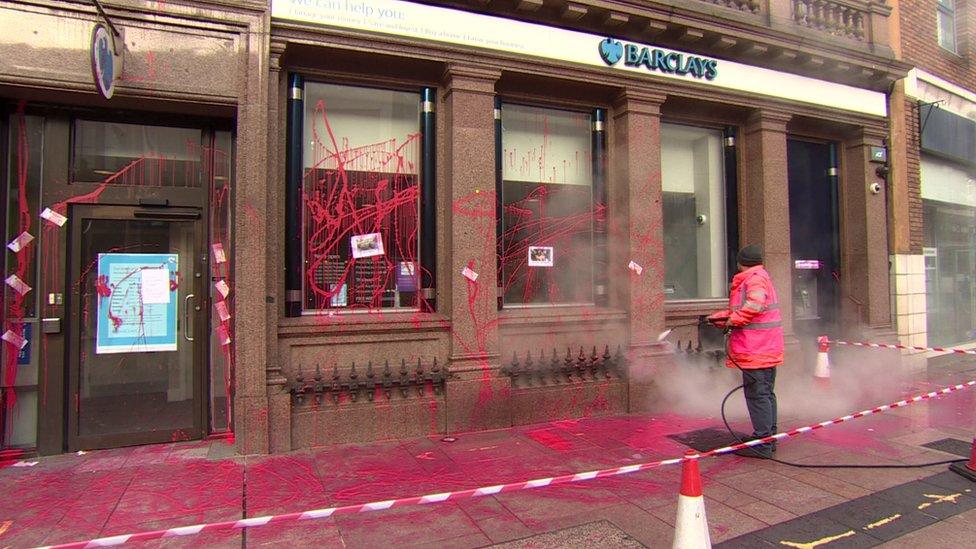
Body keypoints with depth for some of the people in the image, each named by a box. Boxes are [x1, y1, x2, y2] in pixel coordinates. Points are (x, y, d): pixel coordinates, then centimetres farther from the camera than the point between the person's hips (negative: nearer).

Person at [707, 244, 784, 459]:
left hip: (756, 350, -11)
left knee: (757, 394, -7)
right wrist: (719, 318, 26)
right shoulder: (760, 277, 21)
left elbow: (754, 304, -31)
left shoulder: (755, 278, -13)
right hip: (767, 349, 11)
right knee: (766, 393, 17)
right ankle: (769, 438, 27)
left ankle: (762, 444, -3)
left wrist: (733, 320, -21)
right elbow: (739, 310, 26)